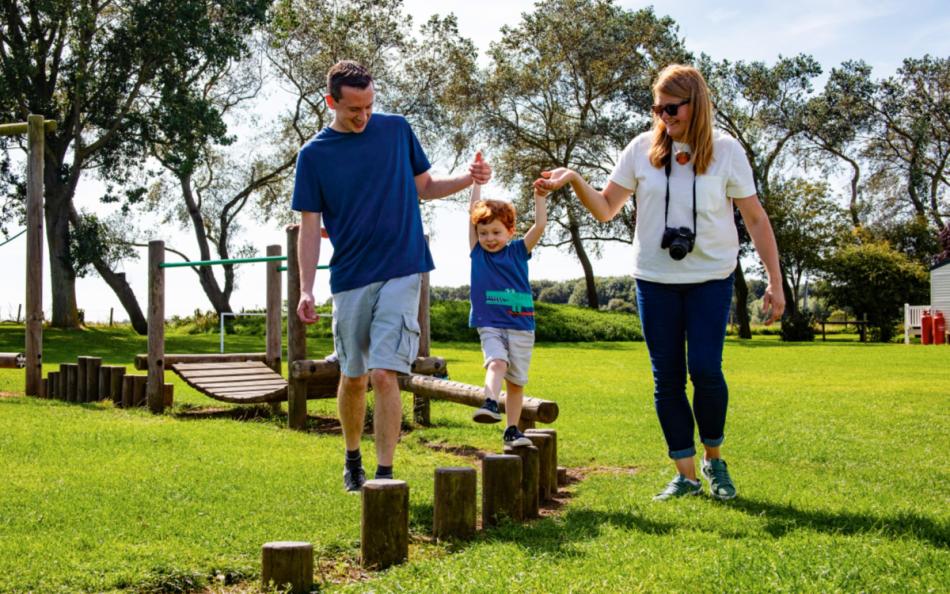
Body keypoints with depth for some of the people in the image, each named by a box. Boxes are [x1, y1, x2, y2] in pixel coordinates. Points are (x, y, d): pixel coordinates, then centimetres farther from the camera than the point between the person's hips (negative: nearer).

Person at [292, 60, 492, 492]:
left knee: (384, 375, -12)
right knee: (353, 377, 11)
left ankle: (384, 473, -7)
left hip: (401, 273, -1)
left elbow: (425, 187, 15)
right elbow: (310, 227, 1)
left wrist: (467, 179, -4)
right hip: (349, 279, 1)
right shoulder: (314, 154, 1)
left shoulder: (396, 129, 5)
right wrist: (306, 290, -8)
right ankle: (353, 460, 33)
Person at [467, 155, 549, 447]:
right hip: (489, 324, -1)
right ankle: (490, 404, -45)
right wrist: (477, 179, 4)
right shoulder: (477, 252, 5)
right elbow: (473, 210, 2)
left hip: (521, 325, 1)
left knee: (516, 380, 6)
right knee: (496, 362, -27)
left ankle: (512, 429, 14)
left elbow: (540, 225, -5)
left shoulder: (518, 251, 6)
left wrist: (540, 197, -11)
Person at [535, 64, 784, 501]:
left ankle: (714, 458, 12)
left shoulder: (726, 151, -2)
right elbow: (606, 209, 4)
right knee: (667, 379, 3)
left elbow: (755, 219, 2)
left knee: (705, 370, -13)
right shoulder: (642, 149, 2)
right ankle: (686, 473, 13)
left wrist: (775, 282, -1)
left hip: (711, 279, -2)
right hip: (654, 280, 2)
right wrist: (574, 181, -13)